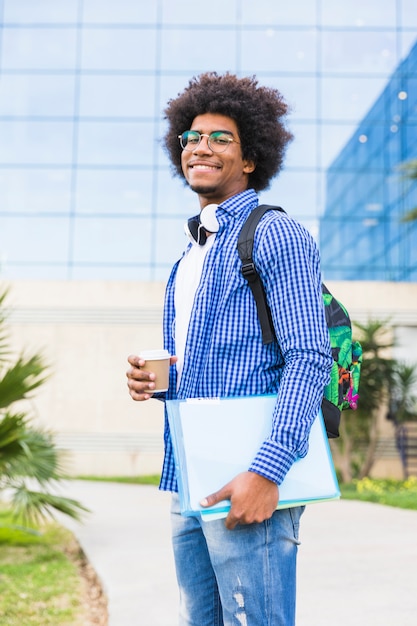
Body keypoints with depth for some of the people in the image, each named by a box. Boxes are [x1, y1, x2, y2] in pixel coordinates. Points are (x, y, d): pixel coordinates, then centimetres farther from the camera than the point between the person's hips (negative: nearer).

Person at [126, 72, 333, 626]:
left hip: (246, 482, -8)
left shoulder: (275, 235, -6)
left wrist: (267, 472, -23)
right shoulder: (192, 254, 20)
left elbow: (310, 357, -15)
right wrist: (150, 379, 4)